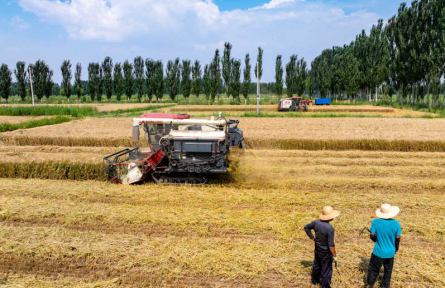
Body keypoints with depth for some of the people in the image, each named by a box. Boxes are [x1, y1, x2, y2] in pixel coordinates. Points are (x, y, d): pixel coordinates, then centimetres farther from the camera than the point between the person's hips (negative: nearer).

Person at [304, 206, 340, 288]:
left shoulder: (316, 222, -11)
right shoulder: (330, 228, -31)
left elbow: (306, 227, 5)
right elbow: (331, 245, -26)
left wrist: (312, 238, 10)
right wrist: (334, 255, -13)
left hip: (317, 249, 7)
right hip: (325, 252, -7)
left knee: (316, 265, 27)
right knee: (326, 270, 12)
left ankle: (315, 280, 47)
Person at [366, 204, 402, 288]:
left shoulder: (376, 222, -17)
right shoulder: (396, 223, -13)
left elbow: (372, 236, -10)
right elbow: (397, 239, -4)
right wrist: (396, 249, 14)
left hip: (378, 252, -2)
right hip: (390, 253, 2)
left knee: (373, 270, 14)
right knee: (388, 271, 22)